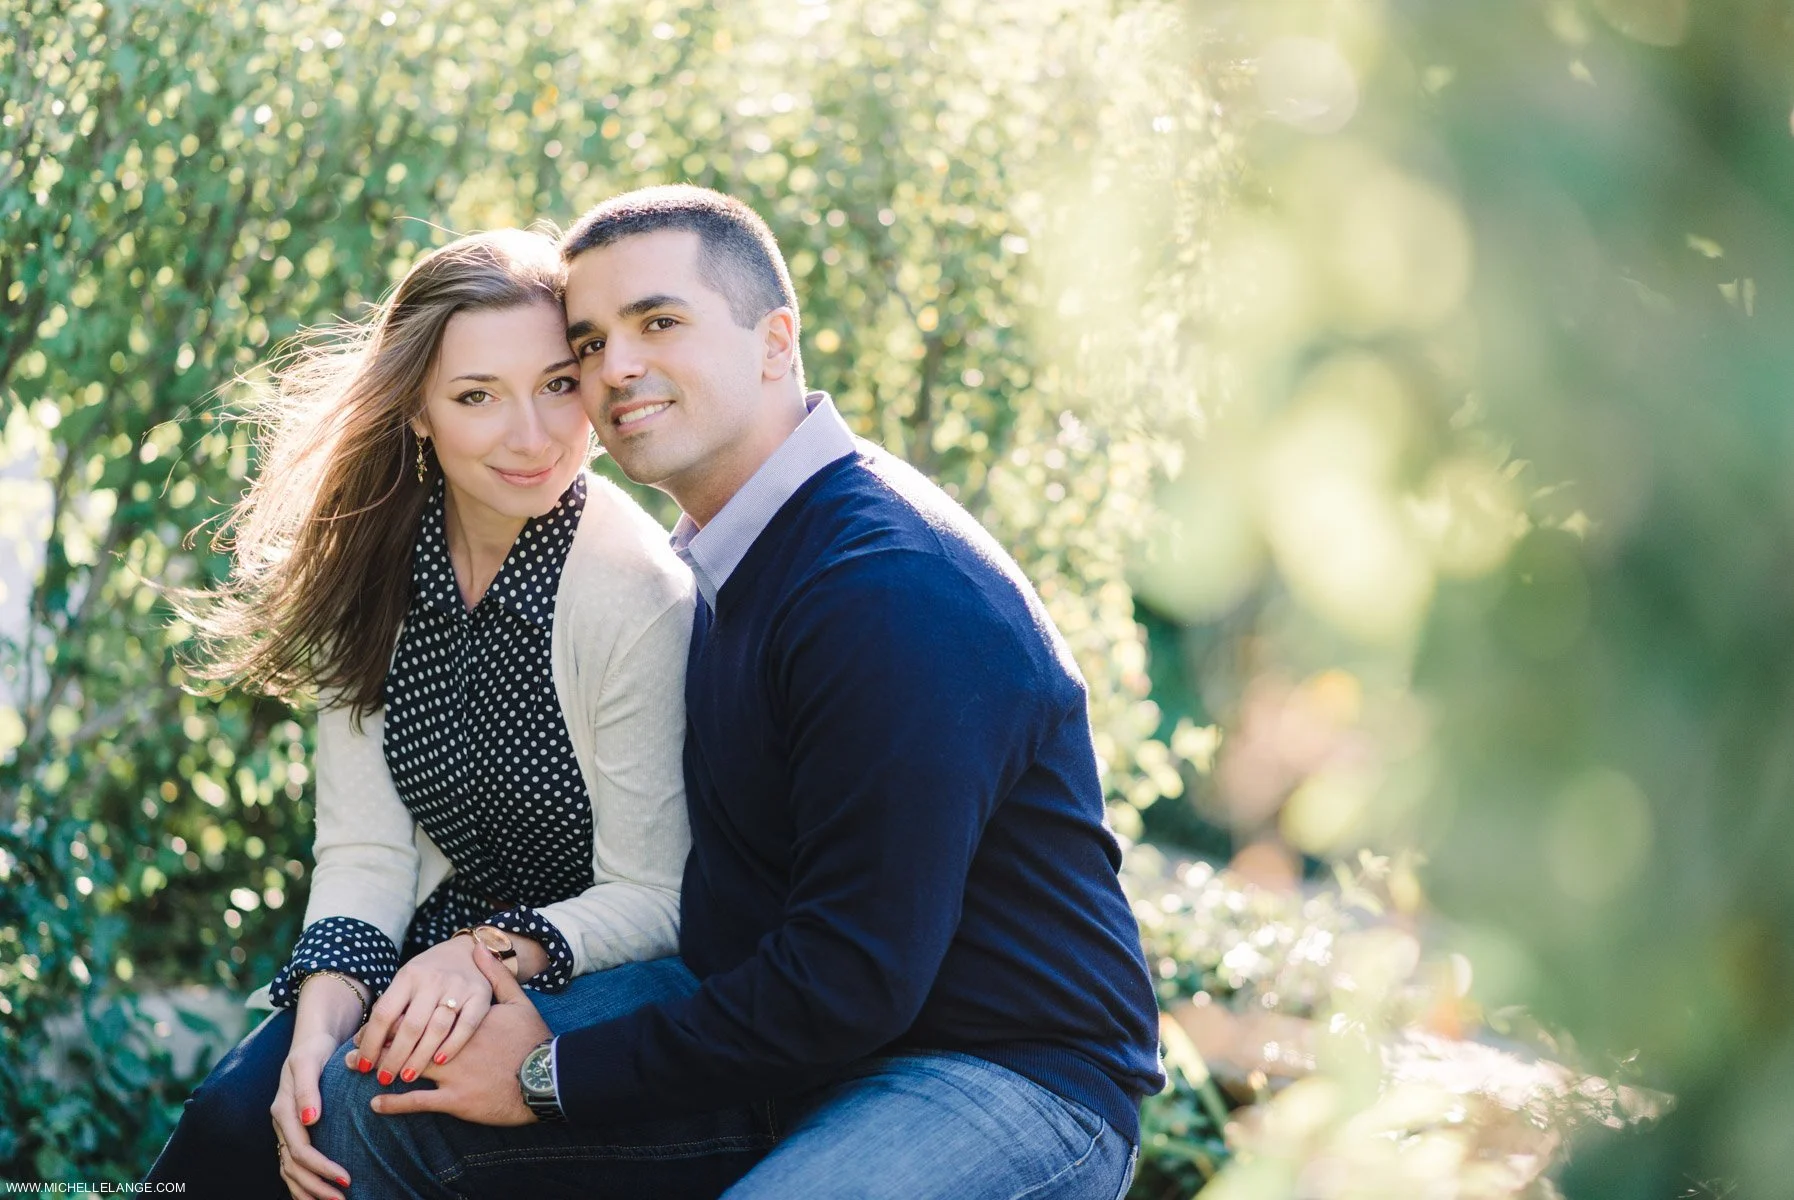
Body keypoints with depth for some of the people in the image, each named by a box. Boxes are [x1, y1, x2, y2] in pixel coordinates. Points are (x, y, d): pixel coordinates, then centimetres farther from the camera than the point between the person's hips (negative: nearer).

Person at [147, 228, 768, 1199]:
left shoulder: (639, 590, -20)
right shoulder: (373, 570, -3)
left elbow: (652, 898, -15)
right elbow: (363, 848, -5)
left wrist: (497, 952, -32)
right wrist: (321, 1017, -23)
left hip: (601, 975, -4)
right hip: (441, 962, 5)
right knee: (237, 1117, -20)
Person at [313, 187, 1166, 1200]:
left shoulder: (896, 592, -21)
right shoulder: (711, 566, 10)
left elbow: (854, 980, -23)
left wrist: (554, 1077, -15)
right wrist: (495, 952, 1)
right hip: (784, 1057, 9)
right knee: (382, 1095, 0)